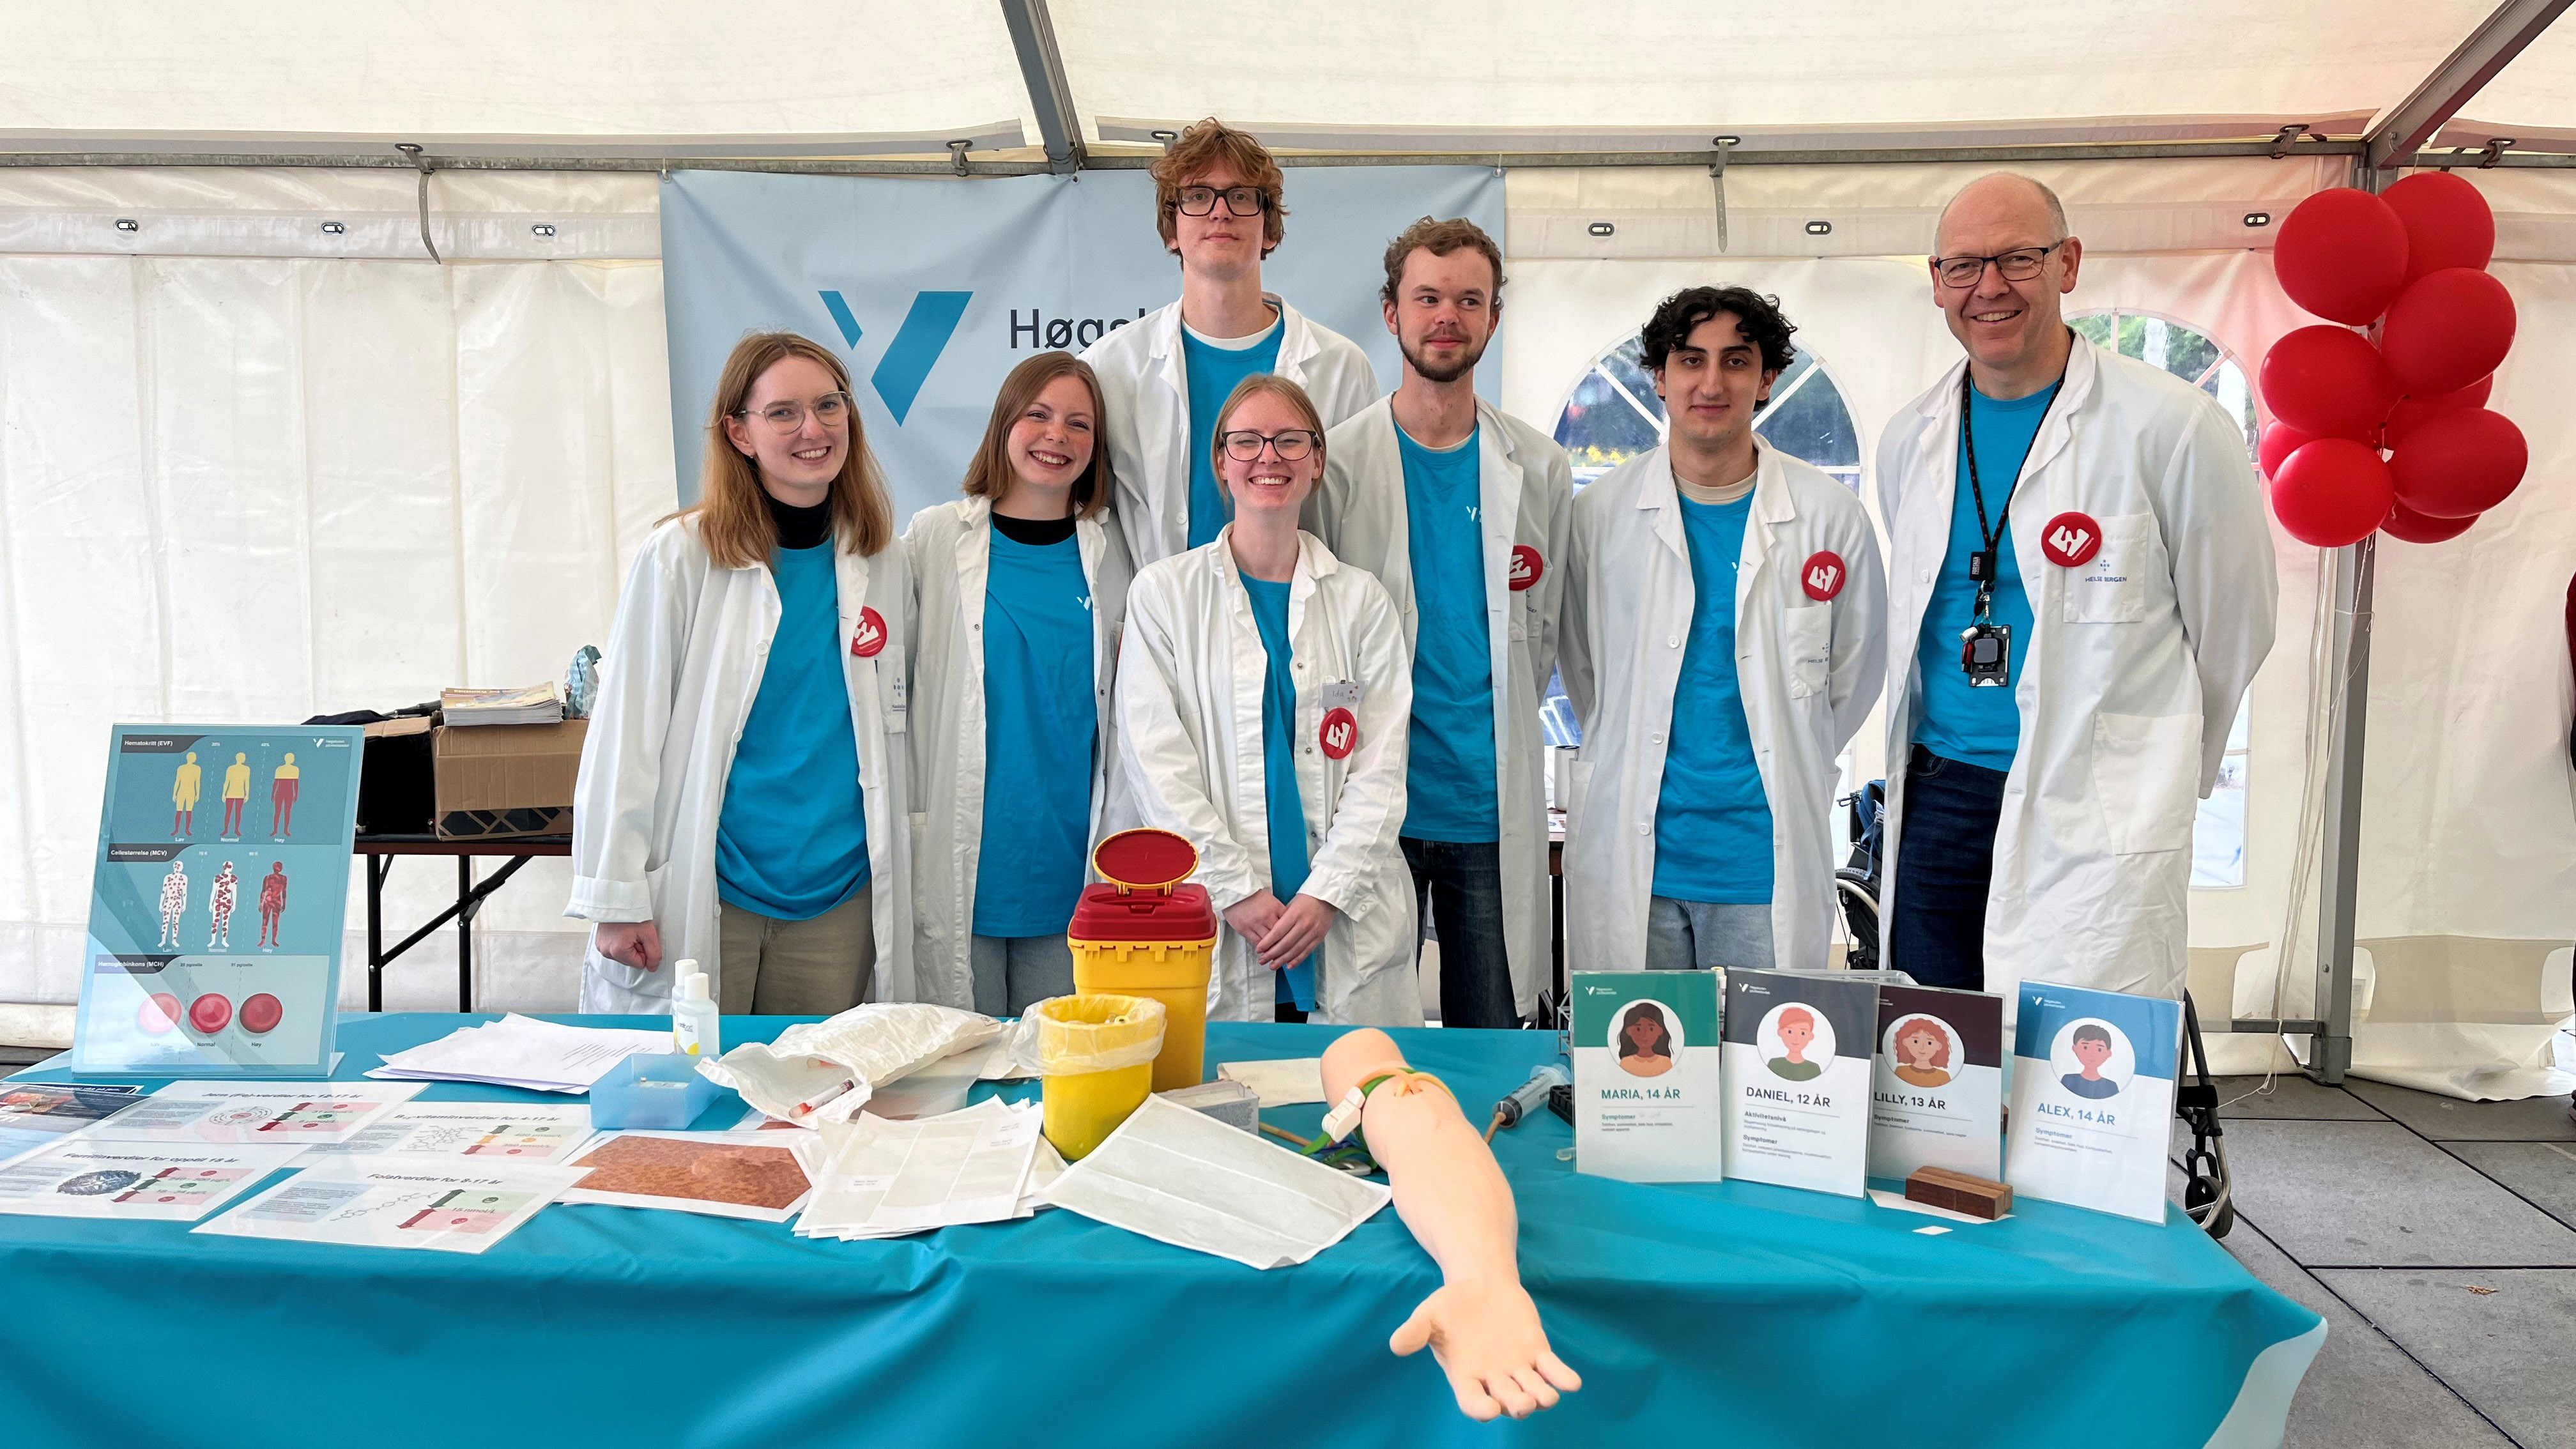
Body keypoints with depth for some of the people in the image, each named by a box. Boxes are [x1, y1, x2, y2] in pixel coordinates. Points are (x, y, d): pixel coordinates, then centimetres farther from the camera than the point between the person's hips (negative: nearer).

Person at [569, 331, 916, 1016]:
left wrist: (903, 875, 12)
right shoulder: (681, 556, -6)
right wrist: (617, 897, -8)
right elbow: (626, 730, -6)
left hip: (840, 901, 3)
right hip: (702, 903, -3)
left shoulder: (882, 560, 5)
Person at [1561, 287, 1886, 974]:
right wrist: (1637, 768, 10)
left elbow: (1855, 675, 12)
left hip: (1767, 860, 0)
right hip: (1630, 855, 1)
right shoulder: (1600, 511, 2)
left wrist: (1785, 771, 11)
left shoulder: (1831, 517, 0)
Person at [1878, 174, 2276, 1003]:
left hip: (2094, 825, -5)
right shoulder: (1909, 442, 9)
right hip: (1934, 804, 5)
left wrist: (2152, 771, 13)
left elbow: (2232, 627, 3)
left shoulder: (2172, 429, -7)